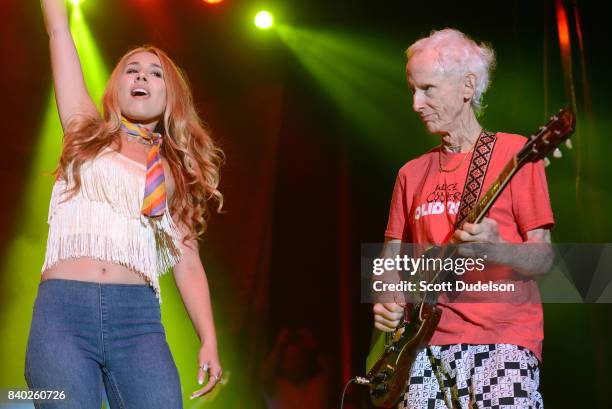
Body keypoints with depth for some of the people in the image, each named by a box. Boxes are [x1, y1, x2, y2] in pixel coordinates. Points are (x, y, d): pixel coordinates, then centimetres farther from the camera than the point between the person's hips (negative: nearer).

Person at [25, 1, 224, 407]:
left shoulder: (175, 173, 18)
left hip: (137, 316, 1)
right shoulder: (86, 132, 18)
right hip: (62, 308, -1)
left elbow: (188, 264, 11)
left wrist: (209, 340, 1)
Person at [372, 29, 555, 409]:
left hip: (503, 336, -4)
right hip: (426, 340, 4)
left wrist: (495, 249, -23)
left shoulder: (514, 153, 1)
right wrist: (387, 301, -1)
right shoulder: (412, 174, 16)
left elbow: (543, 258, -3)